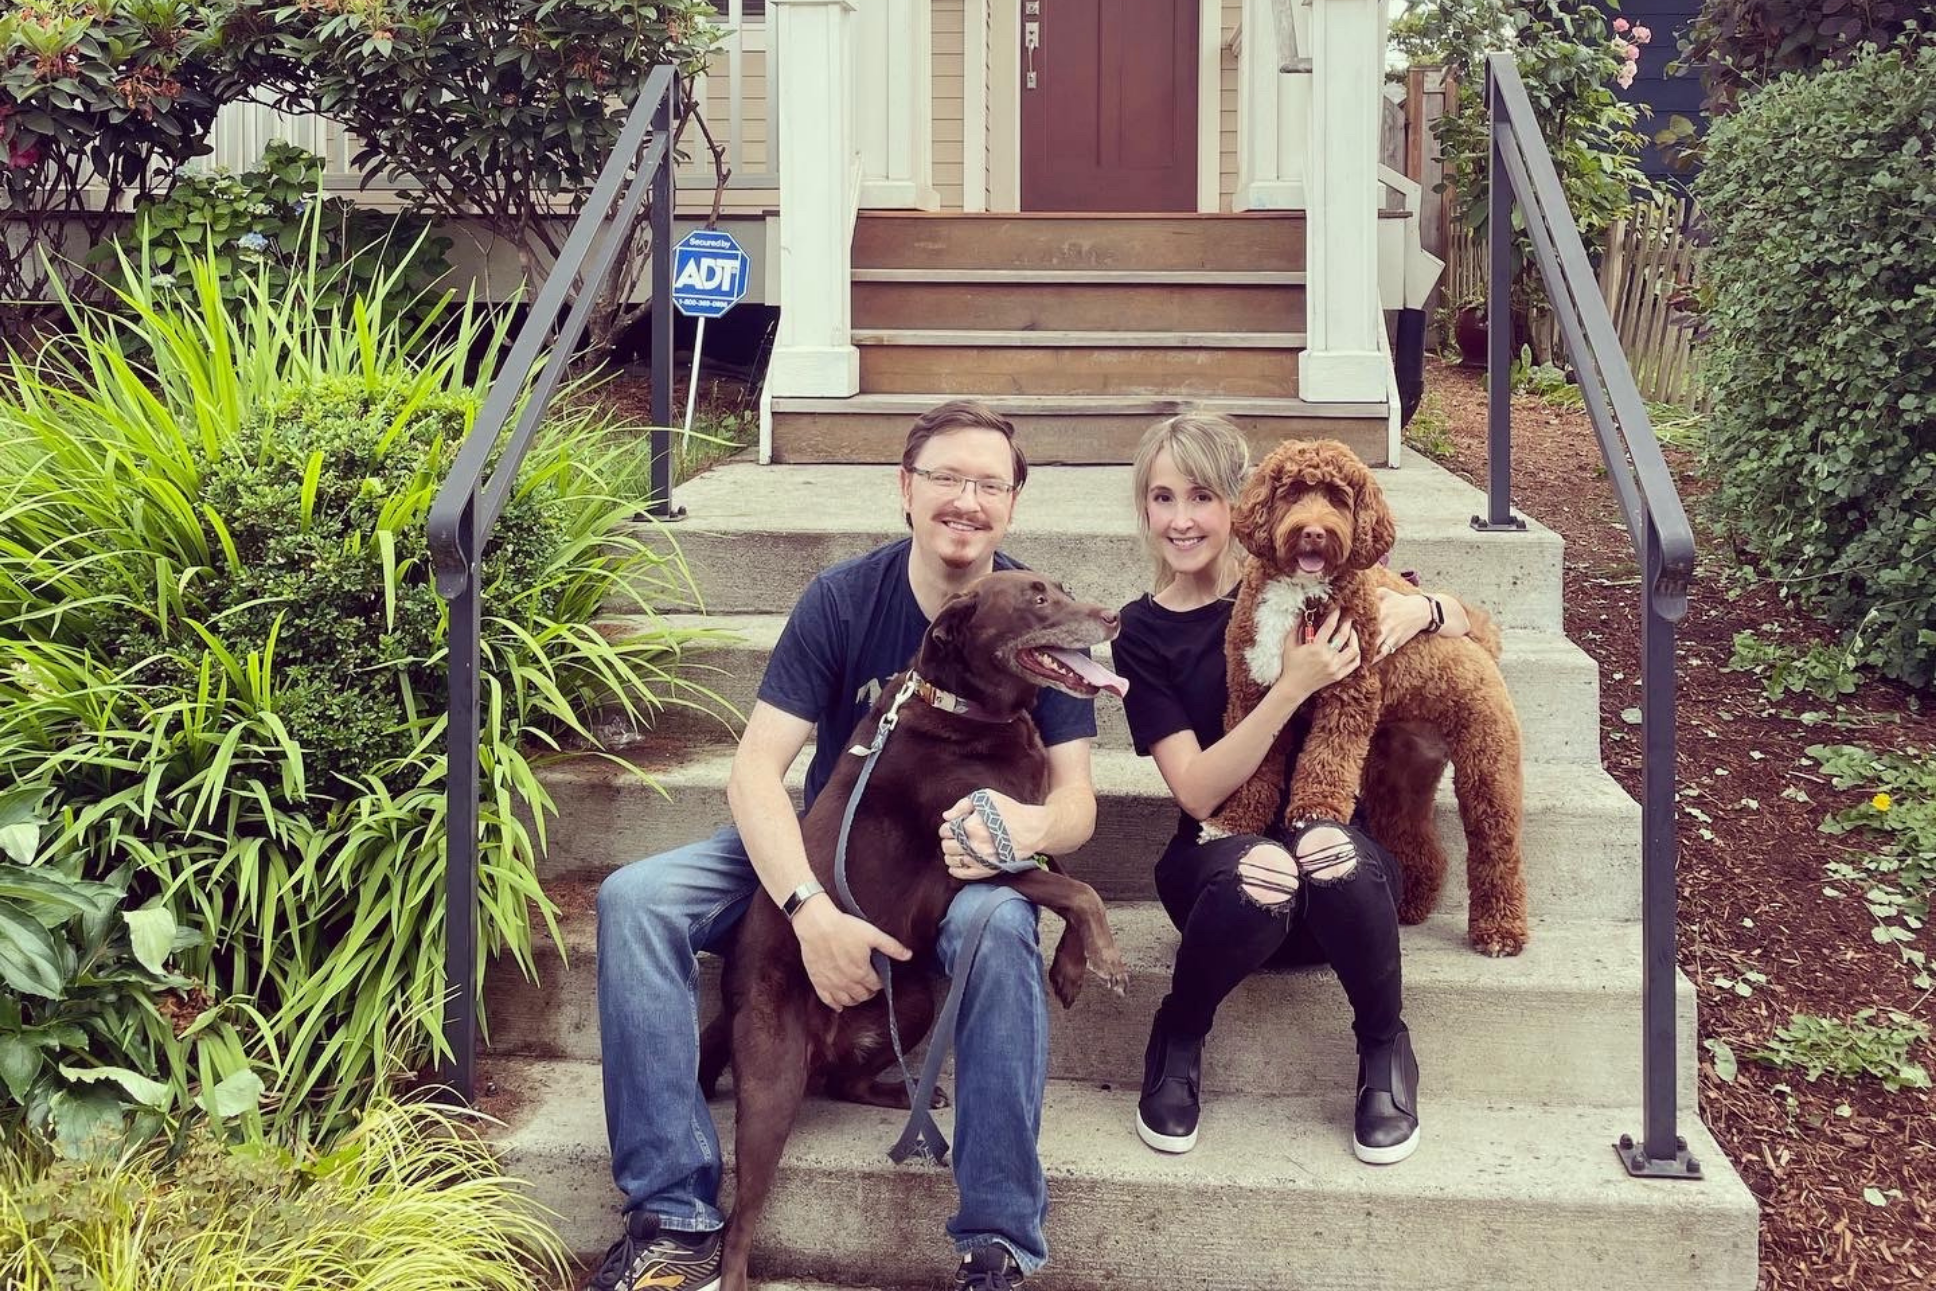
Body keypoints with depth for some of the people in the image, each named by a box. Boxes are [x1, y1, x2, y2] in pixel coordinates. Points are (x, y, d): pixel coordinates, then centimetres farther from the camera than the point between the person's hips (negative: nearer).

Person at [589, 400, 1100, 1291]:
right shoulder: (843, 599, -12)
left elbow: (1076, 797, -13)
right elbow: (757, 766, -18)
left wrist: (1031, 826, -40)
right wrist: (812, 910, -36)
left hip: (963, 862, -1)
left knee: (999, 929, -38)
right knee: (634, 900, -21)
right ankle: (676, 1218, -20)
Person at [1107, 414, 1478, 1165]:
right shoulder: (1145, 634, 1)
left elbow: (1469, 627, 13)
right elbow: (1197, 791, -11)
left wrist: (1421, 609, -11)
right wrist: (1294, 686, -22)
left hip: (1342, 853, 1)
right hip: (1222, 857, 0)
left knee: (1328, 849, -36)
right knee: (1261, 873, -37)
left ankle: (1385, 1047, -8)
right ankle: (1178, 1039, -6)